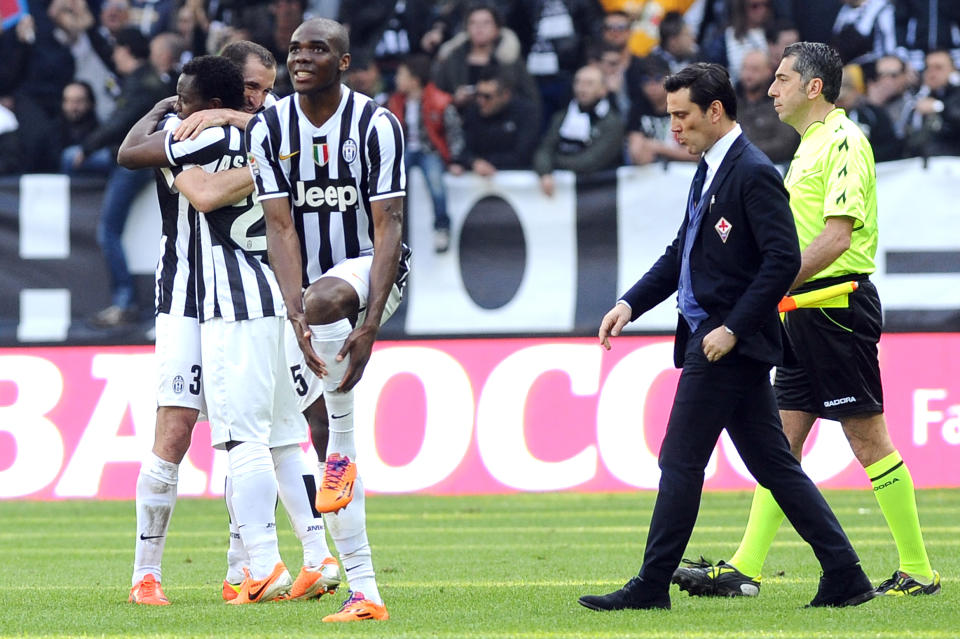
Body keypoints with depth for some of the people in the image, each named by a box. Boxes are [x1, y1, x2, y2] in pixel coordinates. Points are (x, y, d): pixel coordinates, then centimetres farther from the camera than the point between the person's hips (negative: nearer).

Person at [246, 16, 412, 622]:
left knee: (323, 300, -40)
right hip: (314, 289, 4)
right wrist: (295, 316, -20)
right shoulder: (270, 128, -2)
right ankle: (363, 590, 2)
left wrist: (370, 324, -25)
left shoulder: (375, 124, -11)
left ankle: (344, 450, -23)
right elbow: (281, 228, -6)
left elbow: (388, 226, -15)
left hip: (373, 271, -4)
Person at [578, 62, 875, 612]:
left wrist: (732, 329, -20)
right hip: (712, 337, 10)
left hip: (727, 345, -10)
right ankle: (845, 576, 8)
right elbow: (684, 251, 23)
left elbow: (784, 260, -20)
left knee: (681, 463, -4)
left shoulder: (754, 174, -14)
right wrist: (631, 304, 12)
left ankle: (652, 587, 2)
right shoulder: (711, 170, 16)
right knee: (773, 464, 9)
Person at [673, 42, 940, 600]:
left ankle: (918, 571, 0)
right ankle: (745, 569, 4)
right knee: (783, 438, 6)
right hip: (807, 313, 10)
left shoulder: (844, 141, -13)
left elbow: (837, 236, -22)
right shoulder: (811, 145, 18)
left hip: (839, 308, -10)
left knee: (868, 438, -6)